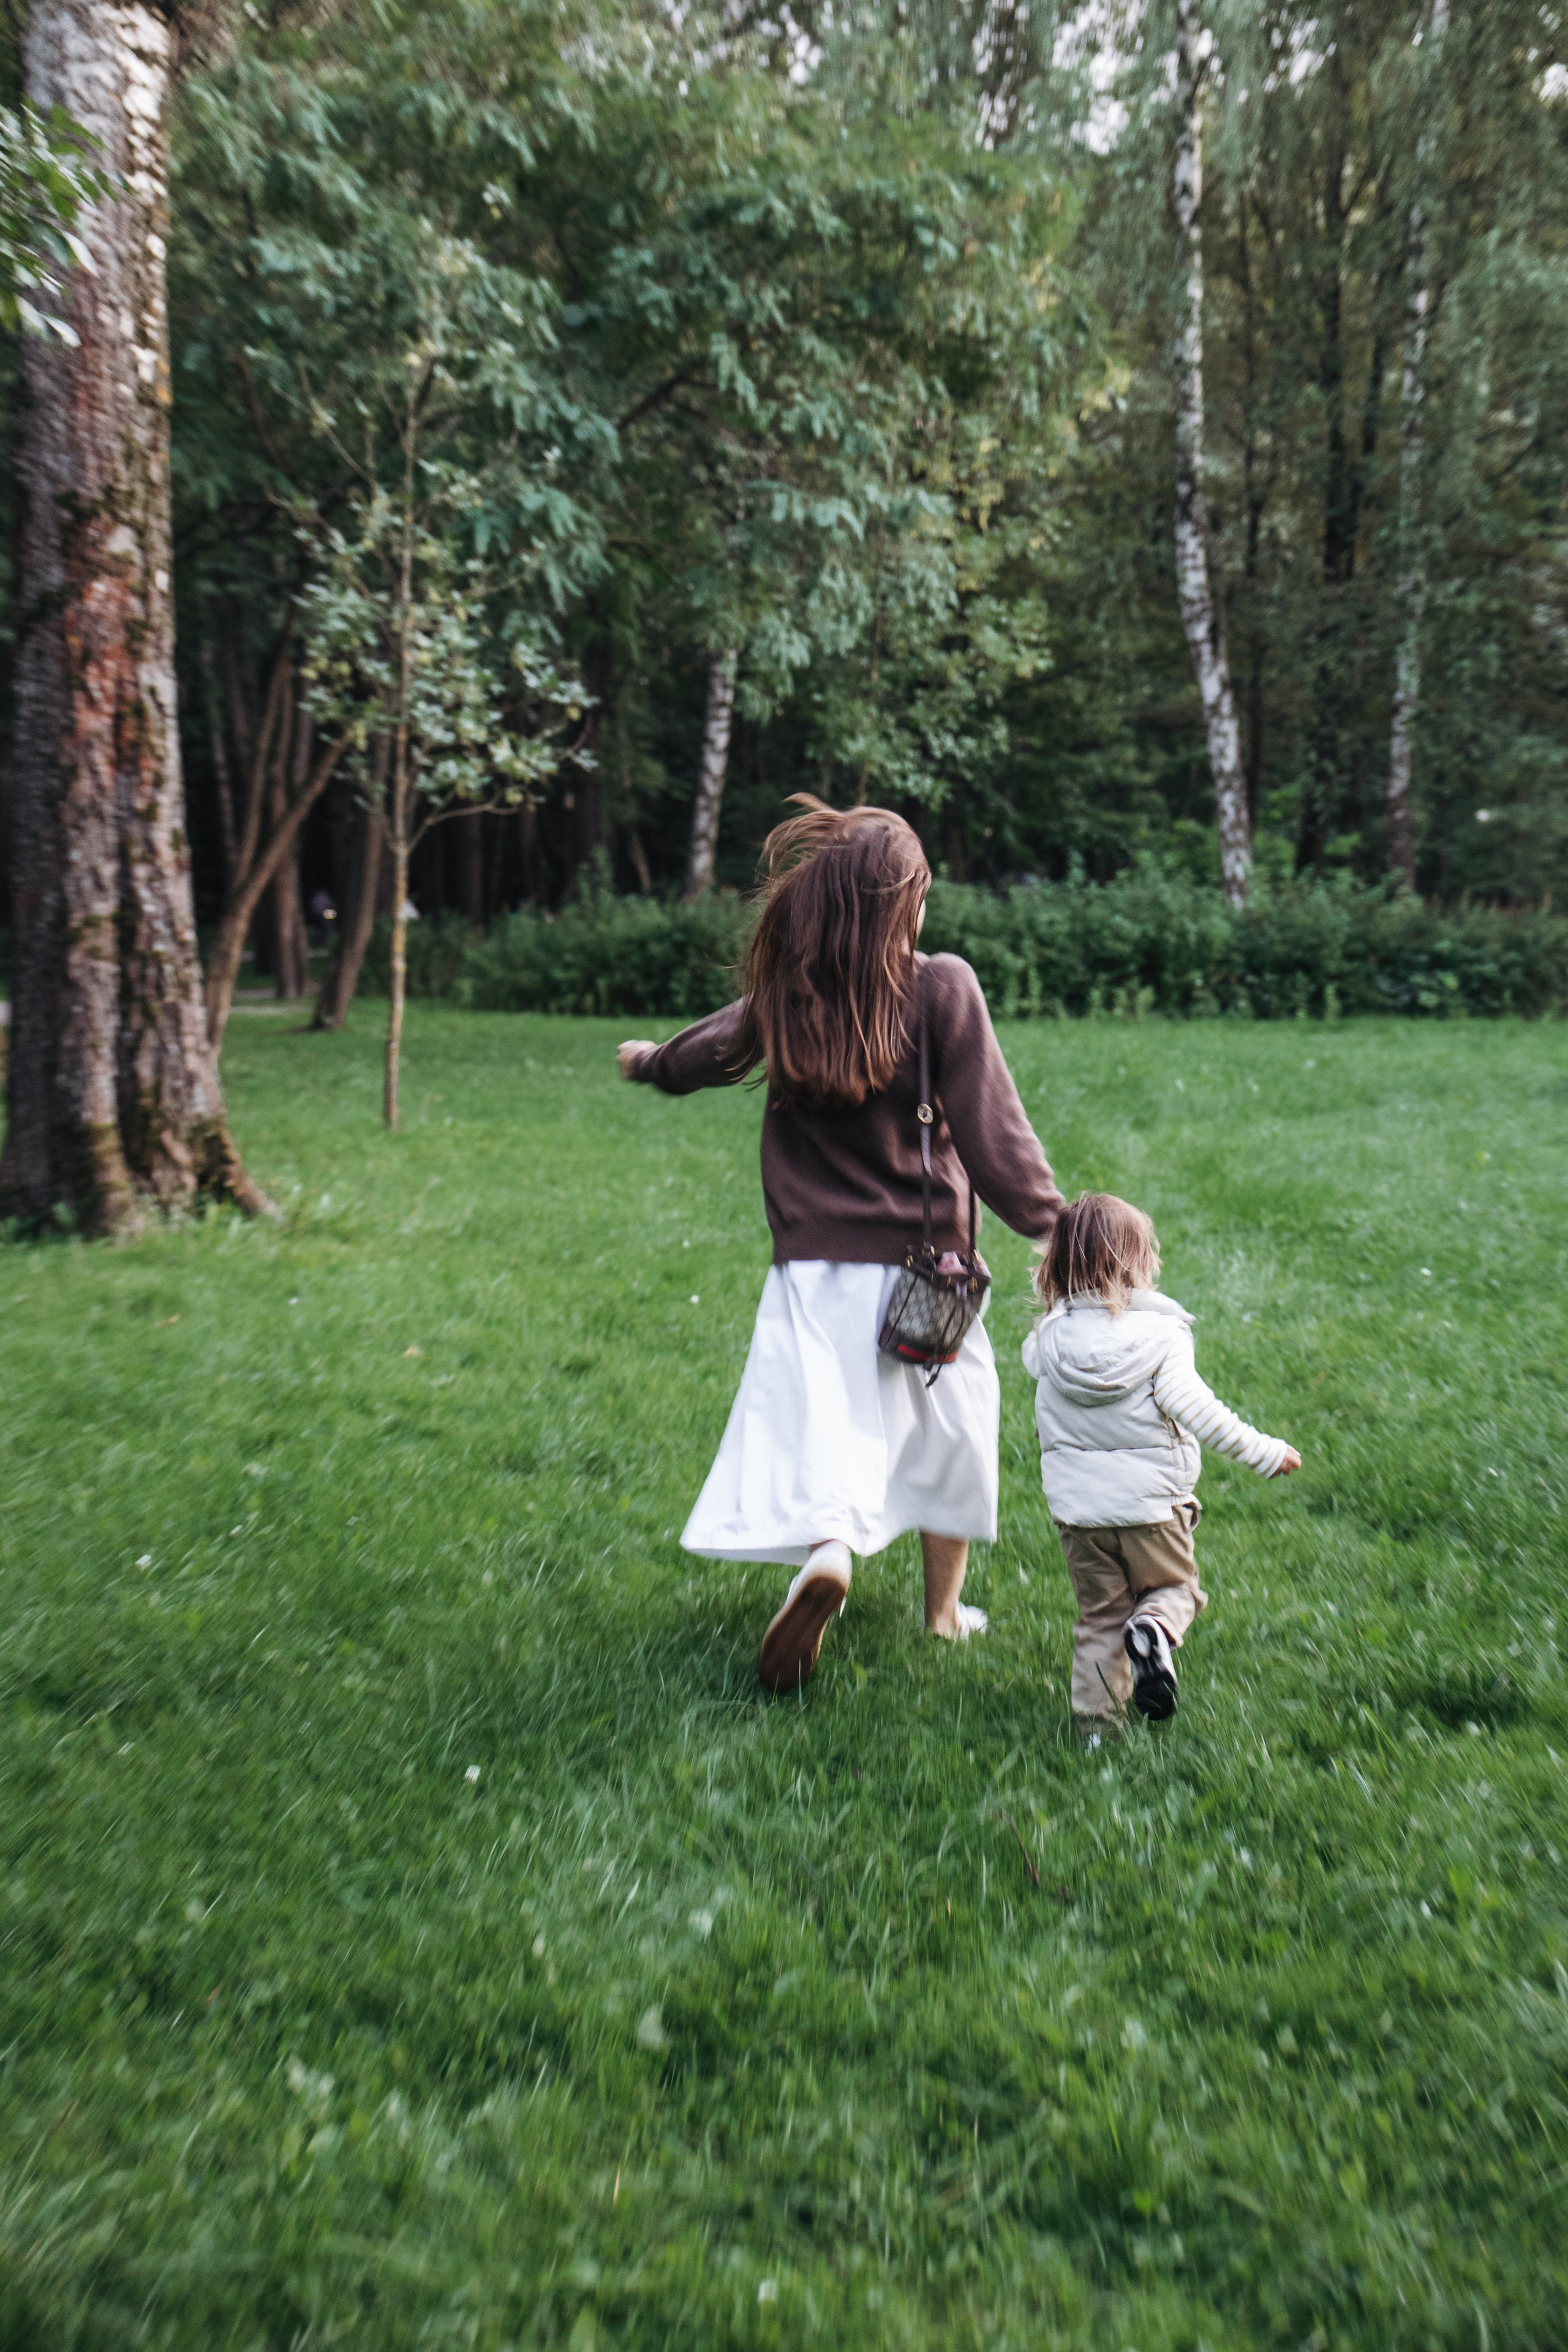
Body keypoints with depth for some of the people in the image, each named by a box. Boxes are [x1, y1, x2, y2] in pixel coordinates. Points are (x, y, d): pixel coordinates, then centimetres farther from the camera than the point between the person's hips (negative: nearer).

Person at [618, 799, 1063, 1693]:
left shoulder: (786, 1002, 0)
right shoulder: (942, 988, -11)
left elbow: (698, 1056, 15)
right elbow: (992, 1127, -12)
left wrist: (646, 1060, 37)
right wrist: (1052, 1224, -3)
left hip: (816, 1274, 2)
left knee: (823, 1433, 5)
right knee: (952, 1430, 19)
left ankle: (826, 1551, -26)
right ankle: (945, 1609, 31)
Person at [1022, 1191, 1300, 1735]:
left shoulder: (1050, 1335, -4)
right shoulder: (1161, 1333, -13)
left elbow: (1030, 1359, 19)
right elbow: (1192, 1407, -22)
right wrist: (1264, 1451, -13)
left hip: (1075, 1504, 3)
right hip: (1152, 1500, -3)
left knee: (1099, 1612, 16)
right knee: (1174, 1586, 20)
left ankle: (1096, 1718, 12)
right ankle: (1154, 1628, -11)